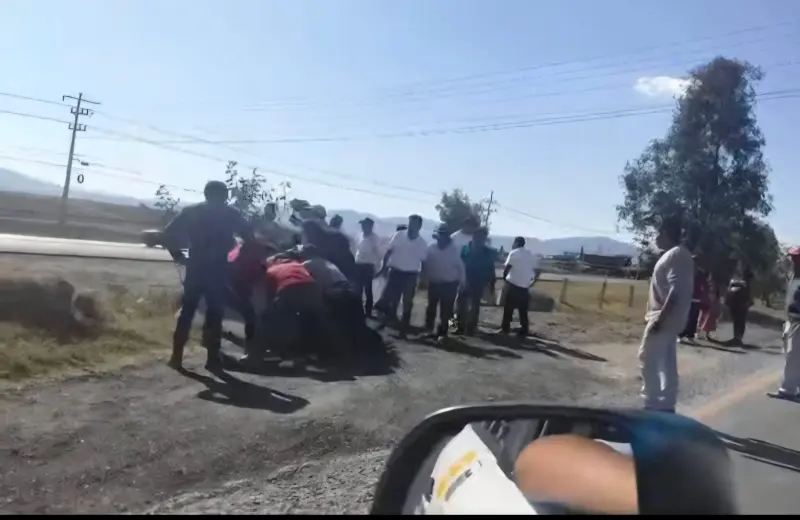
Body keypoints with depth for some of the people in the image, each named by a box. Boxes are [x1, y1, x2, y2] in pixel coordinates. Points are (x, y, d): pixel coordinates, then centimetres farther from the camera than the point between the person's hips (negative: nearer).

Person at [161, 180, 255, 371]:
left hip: (195, 268, 2)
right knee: (215, 315, 5)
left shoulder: (191, 212, 8)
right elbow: (249, 237, 1)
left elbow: (168, 234, 1)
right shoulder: (231, 214, 4)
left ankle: (177, 356, 5)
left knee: (187, 312, 9)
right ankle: (212, 358, 4)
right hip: (218, 270, -2)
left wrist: (179, 256, 6)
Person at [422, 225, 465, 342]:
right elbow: (426, 264, 1)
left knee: (445, 310, 1)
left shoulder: (454, 250, -5)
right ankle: (429, 329, 26)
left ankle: (442, 332, 10)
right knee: (431, 307, 11)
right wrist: (426, 277, -6)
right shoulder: (431, 248, -1)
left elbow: (460, 266, -2)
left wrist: (461, 282, -4)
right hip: (434, 283, 2)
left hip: (449, 284, -2)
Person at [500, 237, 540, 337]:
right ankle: (524, 331, 10)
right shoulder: (531, 255, 12)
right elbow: (537, 271, 10)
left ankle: (505, 328, 6)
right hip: (525, 286, 5)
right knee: (523, 310, 10)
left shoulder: (514, 253, -4)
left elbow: (507, 267, -14)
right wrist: (532, 283, 18)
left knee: (508, 307, 4)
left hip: (512, 284, -5)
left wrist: (504, 277, 2)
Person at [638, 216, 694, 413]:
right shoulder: (676, 254, 16)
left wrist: (660, 317, -27)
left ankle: (652, 404, -4)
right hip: (668, 318, 10)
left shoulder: (676, 255, -16)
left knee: (648, 359, -7)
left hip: (664, 318, -10)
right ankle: (666, 405, 18)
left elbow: (676, 291, -25)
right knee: (667, 364, 12)